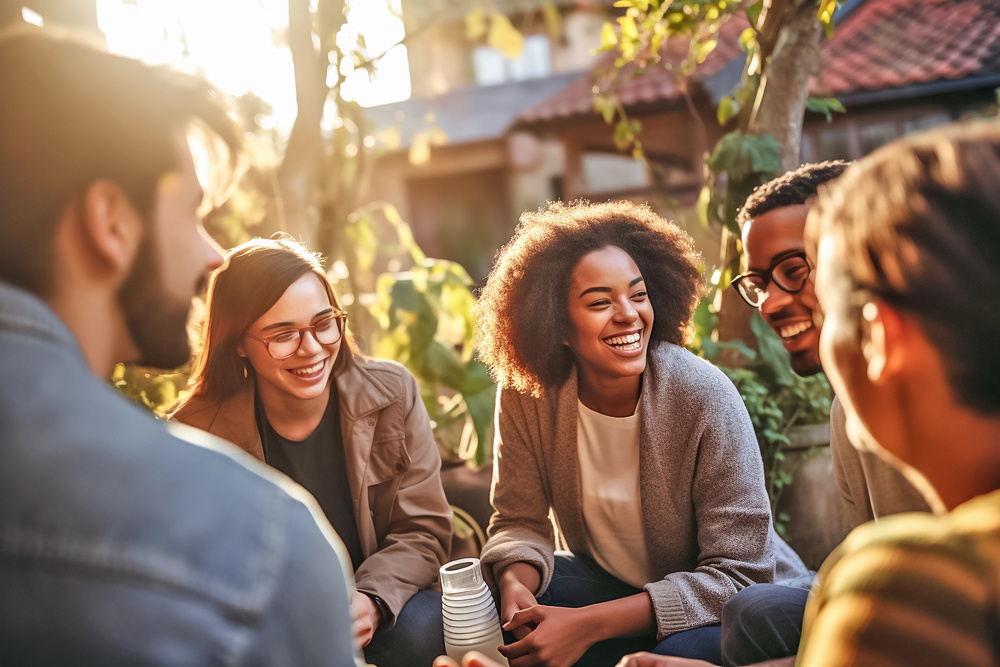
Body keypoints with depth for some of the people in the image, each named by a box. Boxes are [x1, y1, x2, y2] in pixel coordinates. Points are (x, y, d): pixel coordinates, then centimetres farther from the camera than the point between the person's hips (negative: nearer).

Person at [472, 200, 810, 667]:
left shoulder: (703, 396, -25)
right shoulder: (525, 396, -14)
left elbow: (736, 572, -25)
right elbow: (520, 520, -4)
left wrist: (589, 624, -33)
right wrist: (516, 583, -29)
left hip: (720, 602, -4)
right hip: (605, 581, 4)